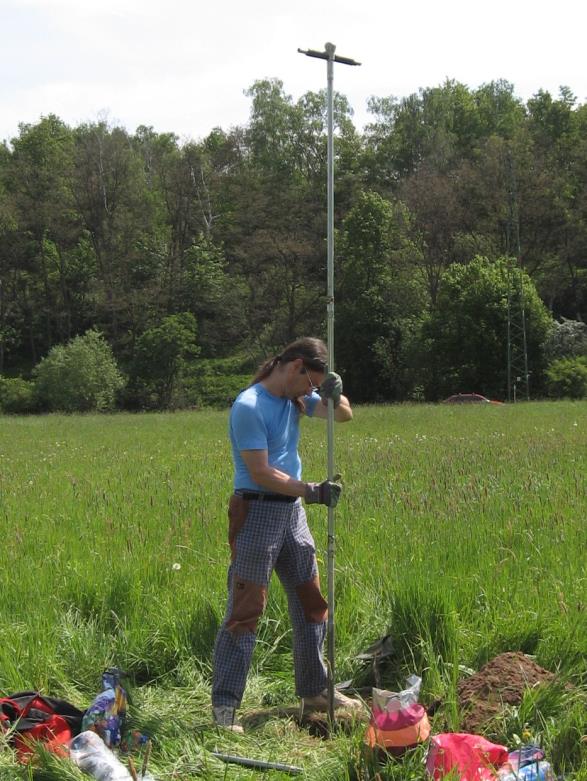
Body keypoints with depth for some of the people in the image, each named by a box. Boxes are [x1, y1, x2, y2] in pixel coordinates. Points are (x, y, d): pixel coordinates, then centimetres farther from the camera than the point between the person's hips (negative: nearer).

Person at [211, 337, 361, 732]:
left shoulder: (297, 398, 8)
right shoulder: (250, 406, -17)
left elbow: (344, 415, 12)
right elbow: (260, 472, -20)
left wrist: (335, 395, -10)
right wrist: (312, 491, -21)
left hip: (292, 509, 9)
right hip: (257, 511, -9)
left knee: (311, 600, 15)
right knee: (246, 608, -8)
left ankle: (315, 690, 29)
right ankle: (225, 705, -2)